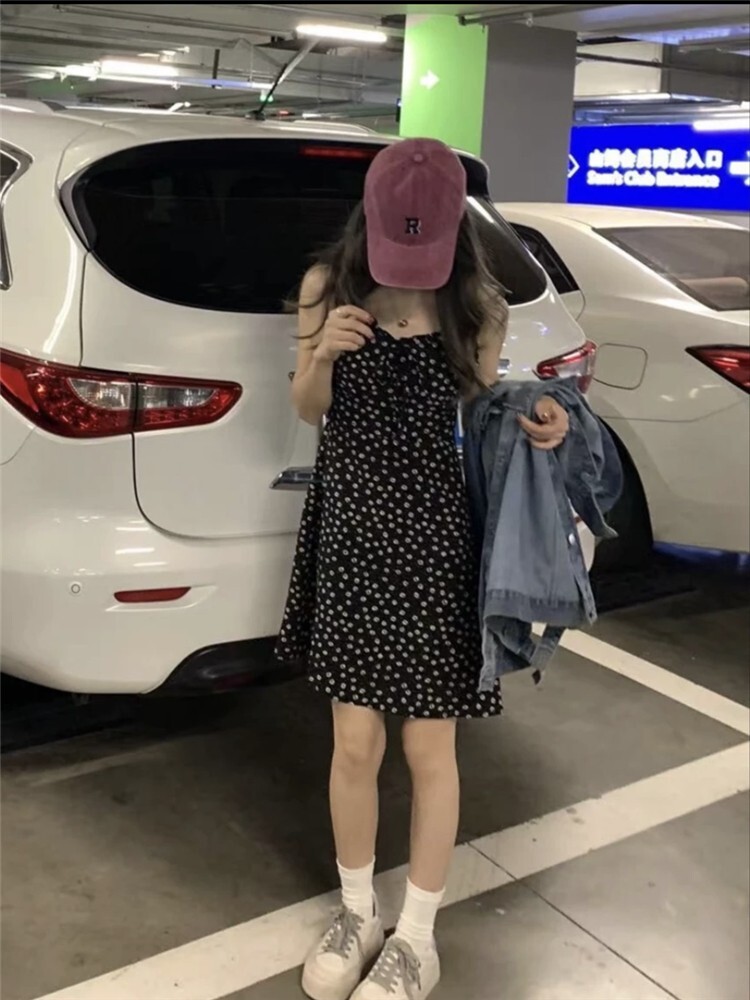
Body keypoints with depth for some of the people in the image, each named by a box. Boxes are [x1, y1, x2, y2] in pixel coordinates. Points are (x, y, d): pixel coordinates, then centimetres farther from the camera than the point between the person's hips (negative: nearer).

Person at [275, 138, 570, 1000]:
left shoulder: (479, 307, -6)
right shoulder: (328, 286, -3)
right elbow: (307, 410, 6)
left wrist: (536, 425, -16)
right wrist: (322, 355, -16)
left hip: (440, 543, -1)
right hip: (350, 535, 1)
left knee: (428, 749, 8)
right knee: (354, 745, 9)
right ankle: (356, 915, 35)